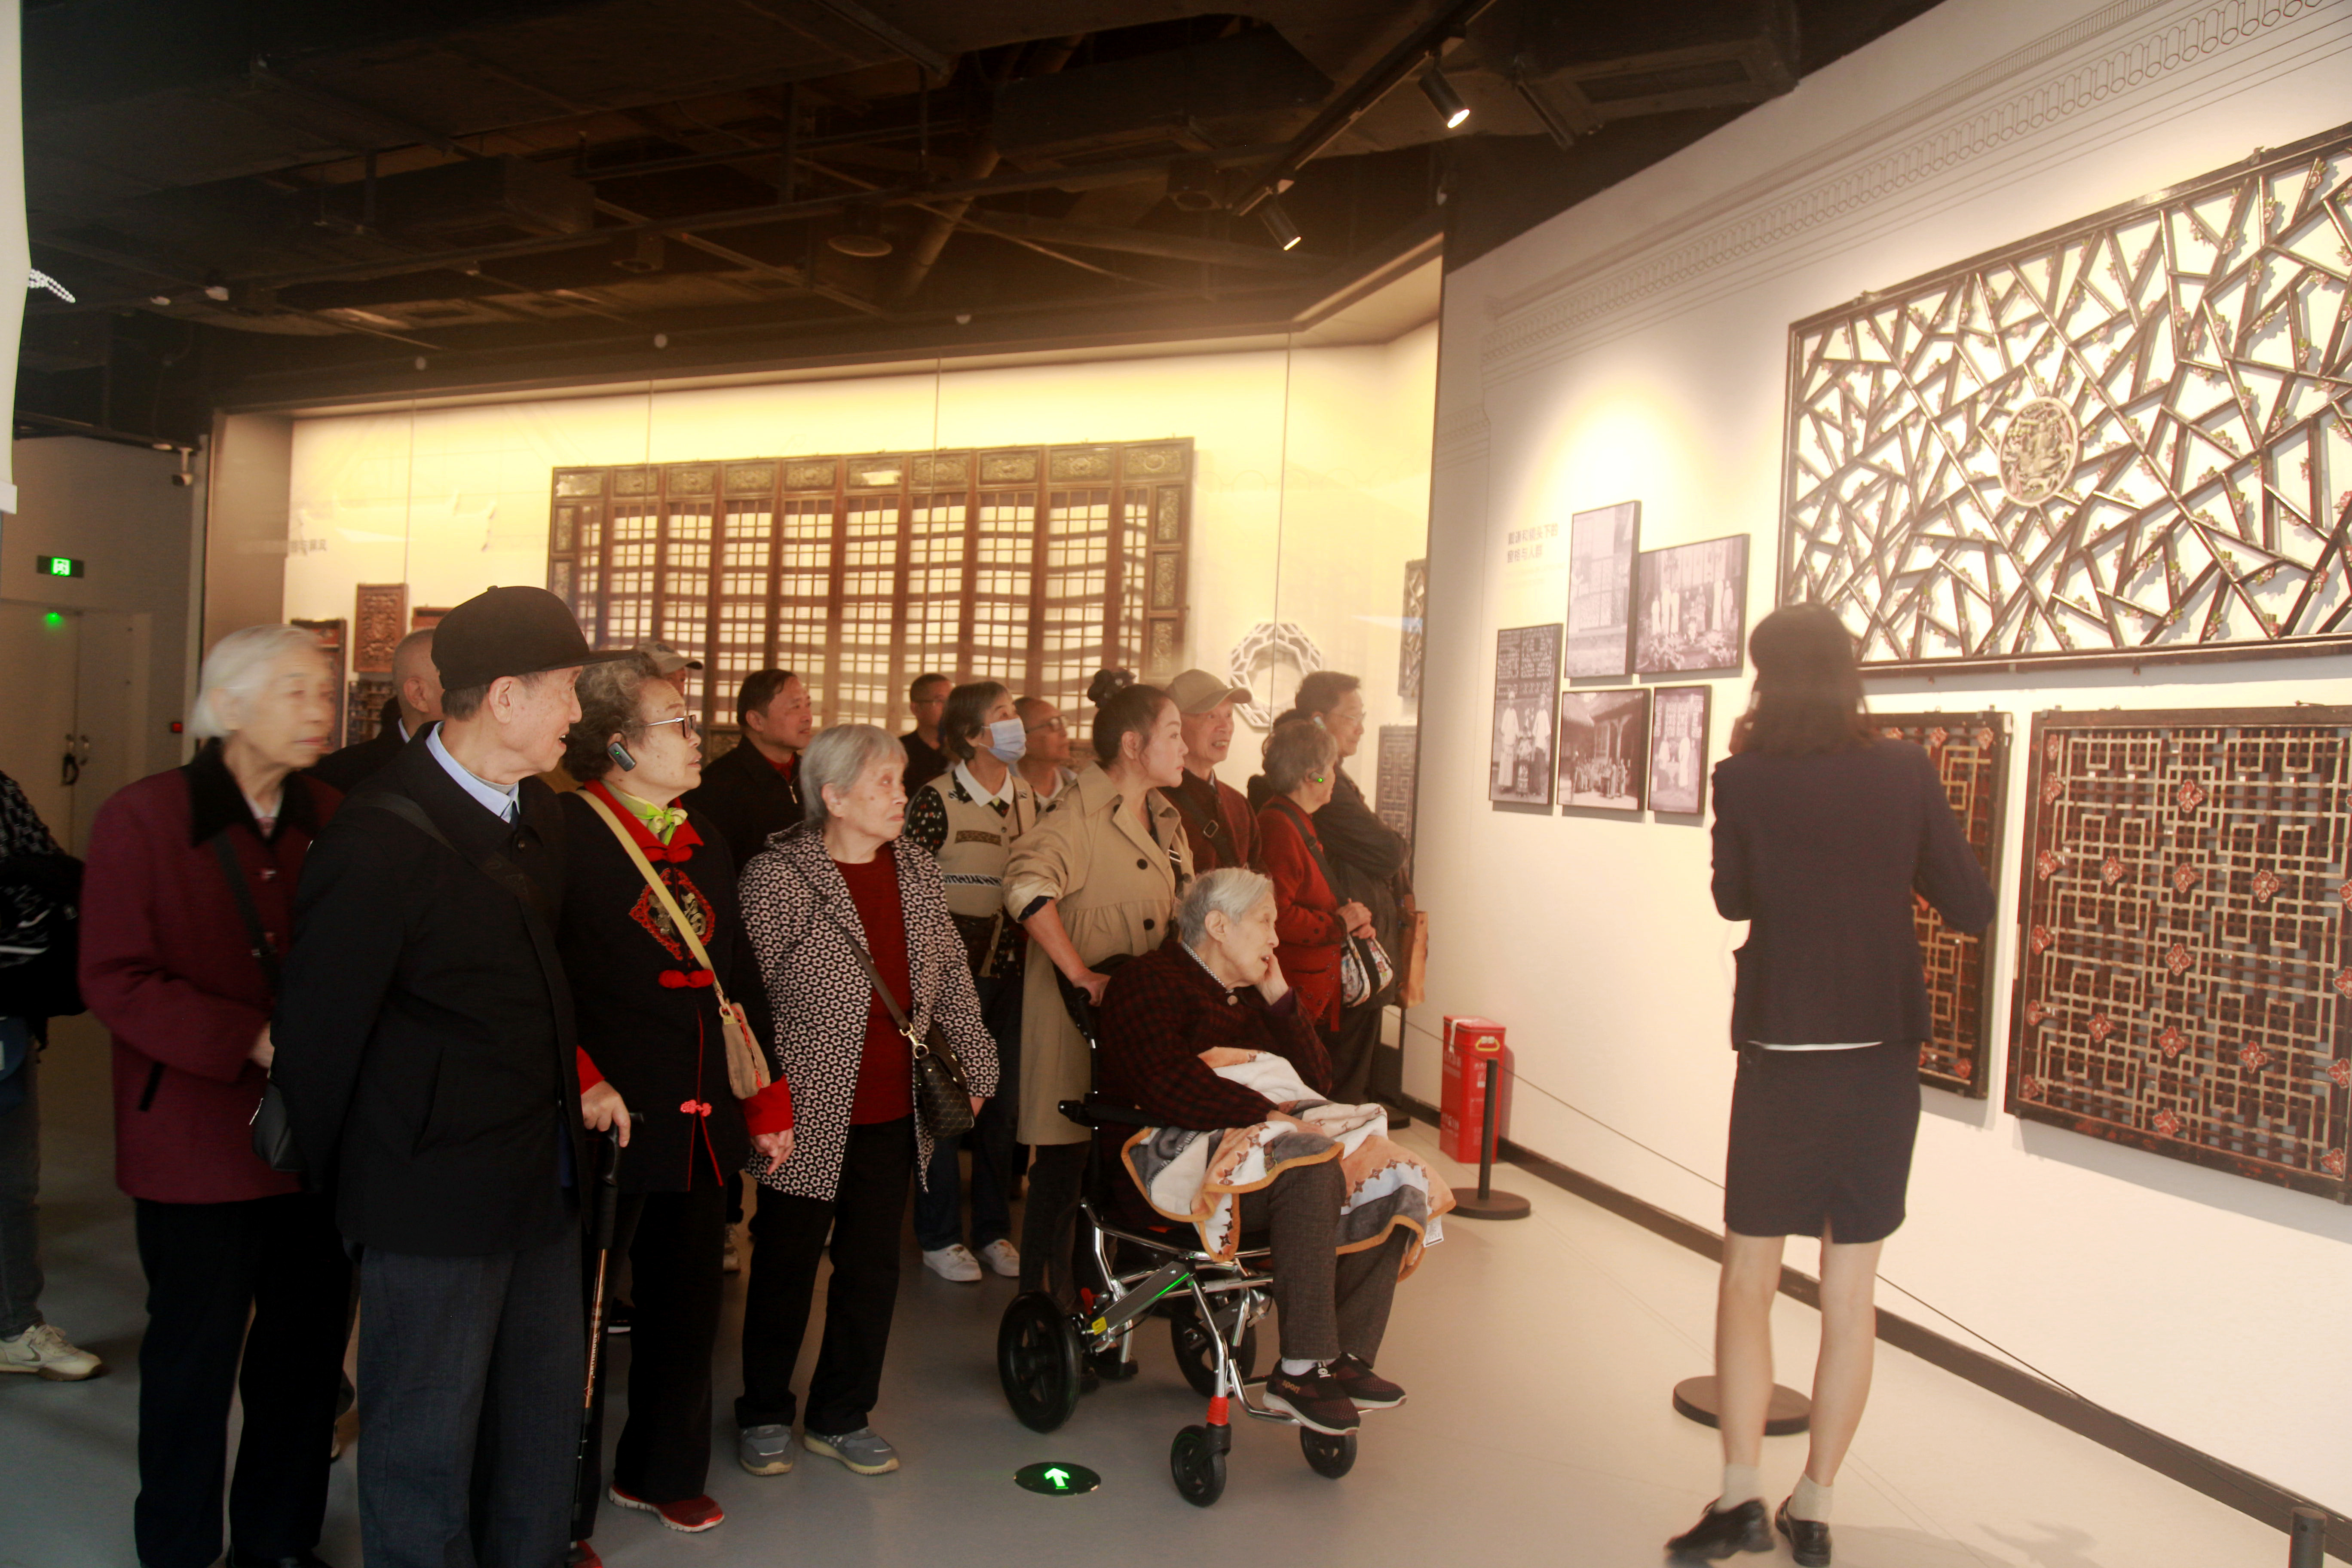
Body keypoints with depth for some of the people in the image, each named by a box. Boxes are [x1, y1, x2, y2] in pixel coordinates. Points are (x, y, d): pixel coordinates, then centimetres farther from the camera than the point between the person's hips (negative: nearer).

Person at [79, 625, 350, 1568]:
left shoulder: (329, 819, 2)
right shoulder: (142, 819, -8)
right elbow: (115, 982, -12)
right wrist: (254, 1041, -20)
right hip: (199, 1144, -3)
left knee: (308, 1345, 12)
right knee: (195, 1351, 11)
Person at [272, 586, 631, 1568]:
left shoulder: (539, 815, 6)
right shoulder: (381, 837, -19)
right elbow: (320, 1027, -12)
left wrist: (573, 1080, 9)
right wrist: (334, 1187, -2)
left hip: (545, 1179, 8)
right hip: (435, 1198, -8)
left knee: (543, 1426, 20)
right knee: (427, 1448, 9)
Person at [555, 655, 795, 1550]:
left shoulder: (705, 844, 13)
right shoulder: (567, 832, -10)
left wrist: (769, 1104, 17)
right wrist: (583, 1082, -22)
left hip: (702, 1123, 7)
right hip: (608, 1122, -7)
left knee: (687, 1304, 18)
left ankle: (660, 1473, 38)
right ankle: (560, 1514, 23)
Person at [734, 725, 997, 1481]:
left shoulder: (917, 869, 6)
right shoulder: (777, 875, -12)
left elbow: (952, 977, 13)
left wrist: (974, 1066, 12)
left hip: (894, 1114, 5)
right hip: (810, 1114, -5)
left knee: (873, 1268, 14)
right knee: (784, 1268, 11)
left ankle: (841, 1418, 31)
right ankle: (765, 1416, 31)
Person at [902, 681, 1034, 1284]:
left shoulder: (1028, 799, 6)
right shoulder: (935, 801, -11)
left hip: (1010, 969, 5)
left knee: (1002, 1102, 11)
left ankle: (994, 1230, 24)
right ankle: (939, 1238, 17)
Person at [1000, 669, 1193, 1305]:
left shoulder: (1165, 822, 15)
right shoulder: (1081, 816, -13)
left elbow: (1183, 914, 24)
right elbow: (1027, 883, -30)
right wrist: (1081, 973, -28)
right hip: (1081, 1014, -8)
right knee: (1064, 1159, 0)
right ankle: (1038, 1299, 12)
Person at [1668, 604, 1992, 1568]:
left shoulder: (1745, 777, -8)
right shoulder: (1904, 772, -3)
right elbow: (1972, 909, 2)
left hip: (1781, 1054, -2)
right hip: (1883, 1055, 2)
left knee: (1748, 1276, 11)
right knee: (1851, 1290, 11)